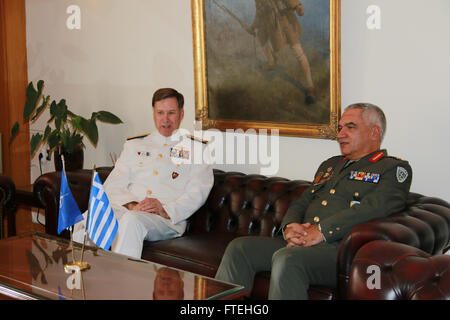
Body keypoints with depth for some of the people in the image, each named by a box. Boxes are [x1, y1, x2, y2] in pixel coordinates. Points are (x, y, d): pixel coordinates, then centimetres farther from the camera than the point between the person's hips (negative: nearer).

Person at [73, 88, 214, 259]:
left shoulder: (196, 149, 16)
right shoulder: (134, 145, 25)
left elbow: (197, 193, 3)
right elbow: (112, 185, 14)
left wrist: (166, 210, -15)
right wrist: (131, 205, -9)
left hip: (169, 219, -3)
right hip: (125, 209, 3)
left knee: (132, 220, -38)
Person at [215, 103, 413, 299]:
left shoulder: (394, 168, 6)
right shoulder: (329, 165, 30)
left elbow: (372, 208, -12)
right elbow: (301, 203, 25)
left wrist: (321, 231, -18)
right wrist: (289, 227, 0)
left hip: (342, 248, -7)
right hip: (299, 243, 7)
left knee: (287, 259, -35)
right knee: (239, 248, -12)